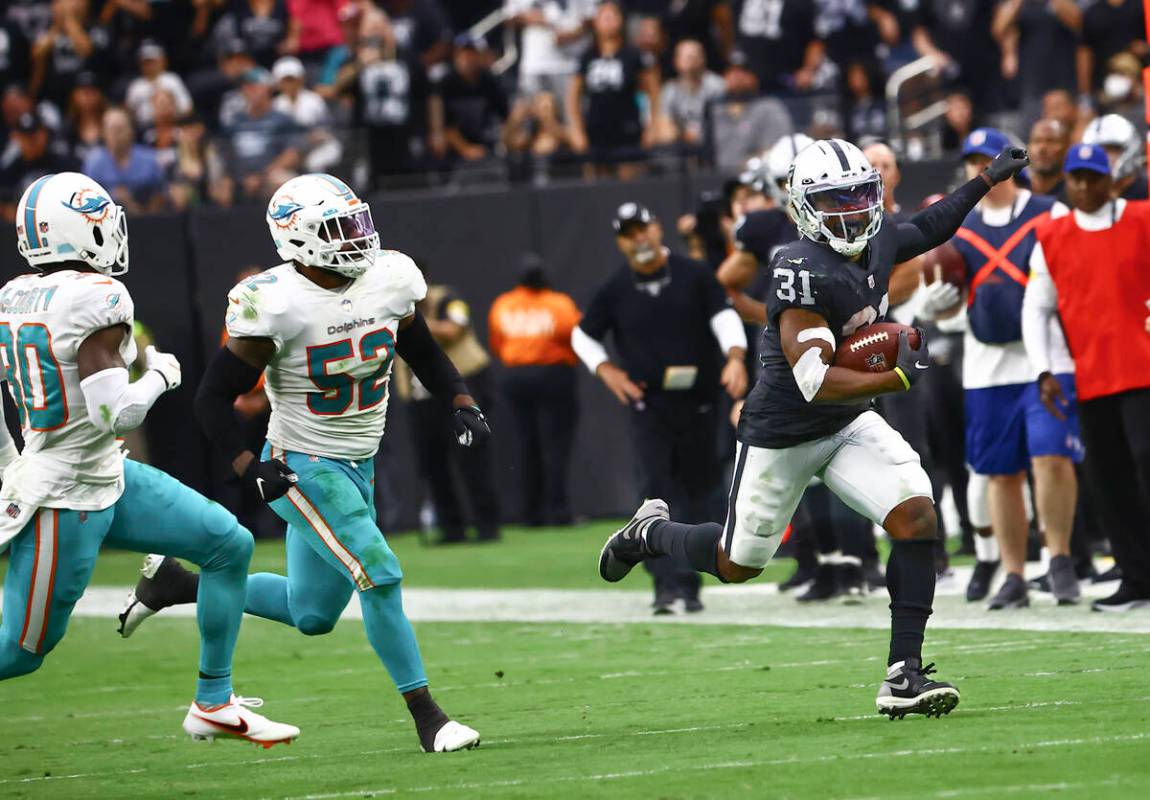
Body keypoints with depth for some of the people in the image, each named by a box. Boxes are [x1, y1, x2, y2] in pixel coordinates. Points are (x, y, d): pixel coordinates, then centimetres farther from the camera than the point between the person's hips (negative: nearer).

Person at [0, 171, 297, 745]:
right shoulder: (95, 300, -23)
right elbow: (115, 413, -28)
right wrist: (160, 375, -9)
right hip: (65, 503, -9)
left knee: (229, 546, 12)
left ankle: (214, 704, 20)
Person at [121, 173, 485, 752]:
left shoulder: (390, 280, -5)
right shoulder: (275, 306, -22)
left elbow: (424, 354, 15)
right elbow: (213, 399, -15)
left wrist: (463, 405, -1)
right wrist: (250, 467, -28)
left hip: (357, 467, 7)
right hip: (300, 468, -7)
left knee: (313, 616, 15)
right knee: (380, 576, -21)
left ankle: (177, 584, 33)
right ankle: (426, 717, -9)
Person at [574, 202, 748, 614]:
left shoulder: (694, 275, 1)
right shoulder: (615, 291, 4)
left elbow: (724, 316, -9)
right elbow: (582, 336, 14)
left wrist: (734, 357, -27)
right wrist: (606, 370, -4)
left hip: (698, 405, 1)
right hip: (648, 406, -1)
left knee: (696, 493, 7)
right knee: (657, 490, -14)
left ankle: (689, 584, 17)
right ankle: (668, 583, -20)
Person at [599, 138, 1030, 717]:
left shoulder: (878, 245, -5)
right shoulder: (802, 270, -29)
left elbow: (930, 228, 21)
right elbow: (816, 381, -34)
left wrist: (987, 180, 16)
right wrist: (898, 378, -38)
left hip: (850, 426, 6)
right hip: (783, 435, -6)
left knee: (917, 517, -17)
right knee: (739, 565, 12)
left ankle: (904, 672, -13)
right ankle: (652, 532, 44)